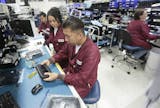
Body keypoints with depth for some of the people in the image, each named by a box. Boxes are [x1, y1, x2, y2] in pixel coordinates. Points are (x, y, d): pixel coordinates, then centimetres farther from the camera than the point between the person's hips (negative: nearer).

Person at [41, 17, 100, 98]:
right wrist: (50, 60, -8)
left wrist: (58, 76, -30)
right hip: (69, 73, 6)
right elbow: (63, 53, 8)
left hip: (82, 84, -6)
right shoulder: (72, 42, -12)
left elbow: (82, 79, -28)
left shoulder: (92, 52, -32)